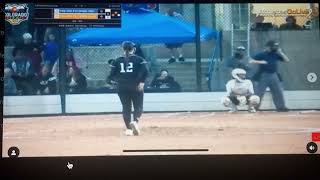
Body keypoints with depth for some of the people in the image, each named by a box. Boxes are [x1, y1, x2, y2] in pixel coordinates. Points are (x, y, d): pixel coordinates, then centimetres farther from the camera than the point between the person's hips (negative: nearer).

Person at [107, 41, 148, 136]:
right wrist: (142, 82, -13)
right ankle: (135, 121, -22)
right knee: (138, 107, 5)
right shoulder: (139, 59, 2)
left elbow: (112, 75, 3)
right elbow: (144, 72, -13)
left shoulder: (117, 61, 7)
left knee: (126, 107, 10)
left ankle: (128, 129, 6)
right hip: (136, 87, -2)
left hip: (122, 88, 2)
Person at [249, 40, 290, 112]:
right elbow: (251, 61, -8)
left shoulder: (276, 54, 8)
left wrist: (281, 52, -4)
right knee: (259, 92, -6)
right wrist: (260, 62, -21)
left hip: (274, 76, 5)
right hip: (264, 76, -5)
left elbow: (287, 60, 8)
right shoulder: (262, 54, -4)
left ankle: (281, 107, 14)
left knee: (278, 92, 5)